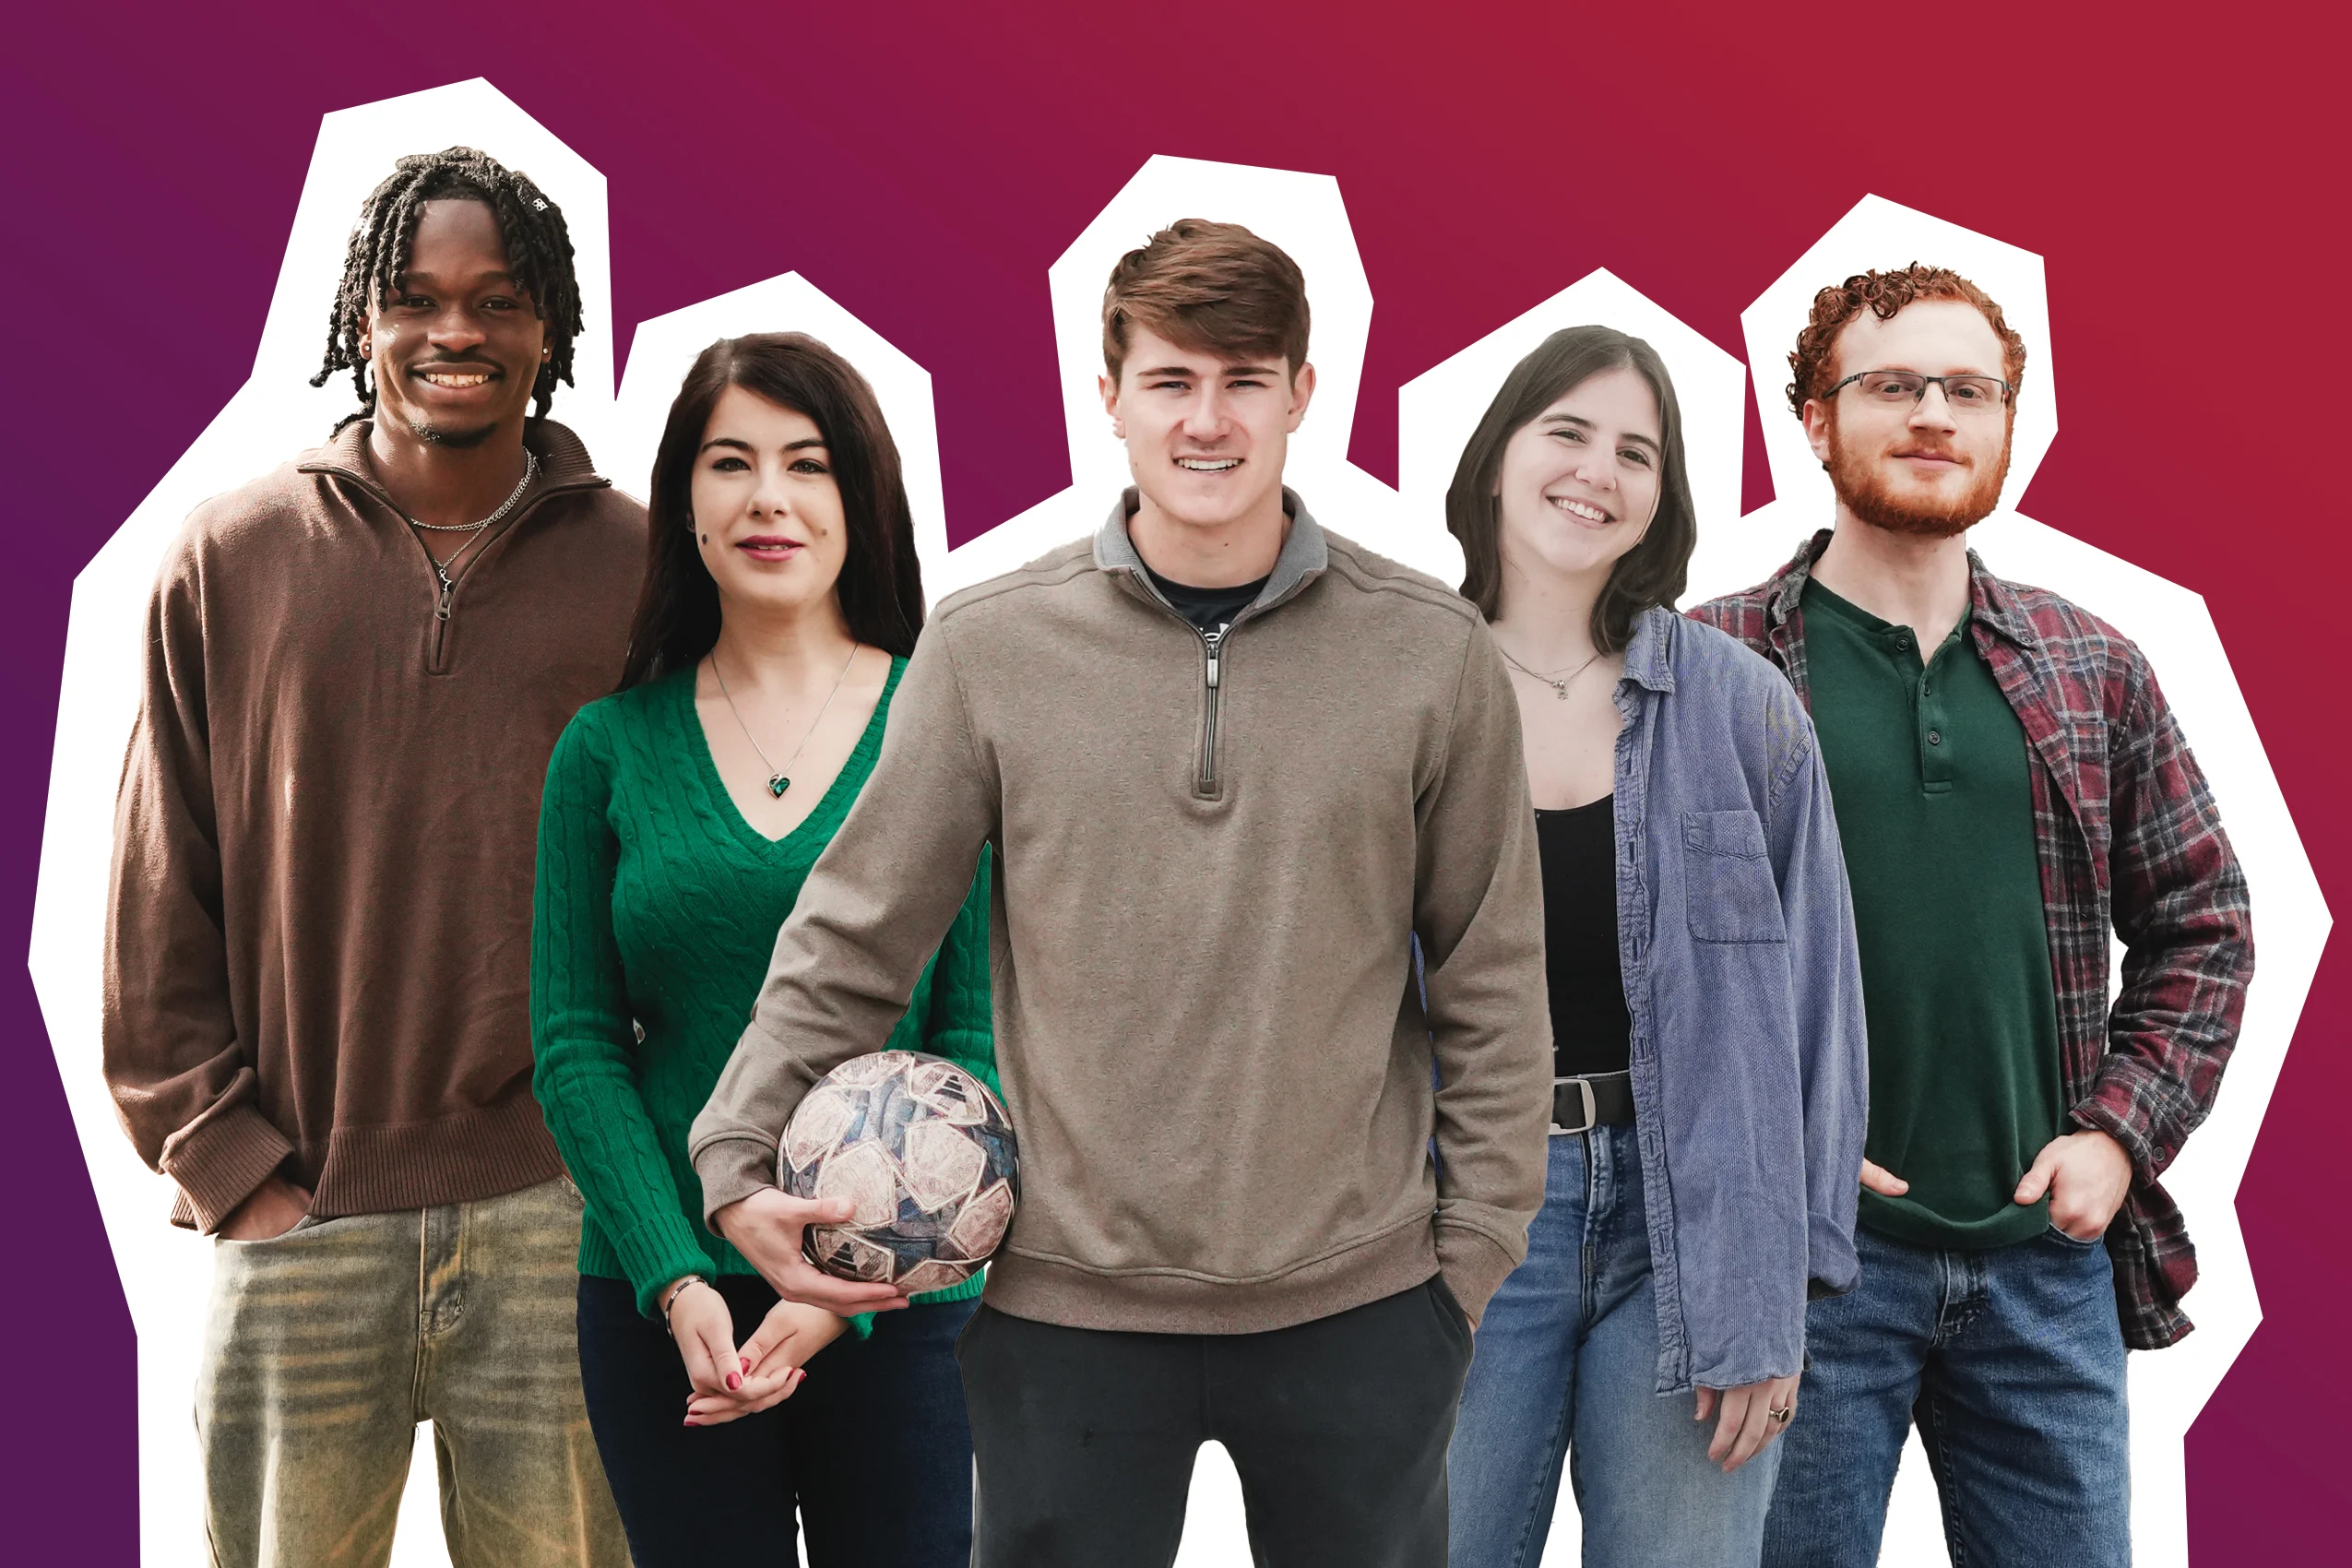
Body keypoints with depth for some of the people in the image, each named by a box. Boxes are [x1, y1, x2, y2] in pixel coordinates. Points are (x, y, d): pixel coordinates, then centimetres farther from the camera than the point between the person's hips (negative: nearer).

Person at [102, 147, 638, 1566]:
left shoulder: (638, 567, 4)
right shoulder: (230, 561, 4)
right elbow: (157, 907, 6)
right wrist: (227, 1161, -1)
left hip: (561, 1213, 0)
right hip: (297, 1222, 0)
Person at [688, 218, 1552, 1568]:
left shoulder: (1435, 653, -2)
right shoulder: (990, 646, -3)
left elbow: (1492, 984, 3)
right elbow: (852, 938, 3)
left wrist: (1472, 1255, 2)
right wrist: (741, 1163, -5)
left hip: (1360, 1309, 1)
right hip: (1068, 1307, 0)